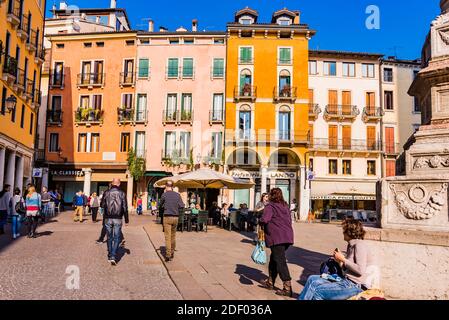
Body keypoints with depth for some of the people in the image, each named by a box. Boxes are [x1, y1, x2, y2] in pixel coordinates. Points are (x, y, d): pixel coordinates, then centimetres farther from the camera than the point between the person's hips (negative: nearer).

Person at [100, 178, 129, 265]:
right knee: (117, 238, 4)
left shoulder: (106, 192, -2)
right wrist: (126, 219, 3)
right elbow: (125, 208, -4)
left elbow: (102, 205, 5)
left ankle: (109, 256, 23)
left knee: (109, 237, 14)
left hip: (108, 218, 2)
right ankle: (113, 256, -9)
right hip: (118, 219, -2)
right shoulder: (122, 193, -6)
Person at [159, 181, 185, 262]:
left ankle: (168, 255, -8)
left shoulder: (164, 195, -7)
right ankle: (172, 253, 28)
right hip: (175, 217, 4)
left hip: (167, 217, -3)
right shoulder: (177, 195, 1)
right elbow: (182, 206, 0)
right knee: (173, 236, 17)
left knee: (168, 237, -3)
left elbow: (161, 207, 4)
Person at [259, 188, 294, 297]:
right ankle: (270, 282, 32)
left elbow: (265, 219, -23)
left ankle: (287, 288, -5)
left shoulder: (270, 206, -8)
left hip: (277, 238, -8)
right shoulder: (285, 206, 15)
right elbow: (289, 220, 20)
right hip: (287, 236, 8)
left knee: (280, 261, -4)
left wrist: (261, 223, -2)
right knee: (274, 259, 20)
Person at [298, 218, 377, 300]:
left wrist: (343, 259, -14)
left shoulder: (359, 244, -12)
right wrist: (340, 262, 1)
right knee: (312, 279, 2)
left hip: (355, 286, -9)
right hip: (347, 281, 9)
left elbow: (360, 270, -22)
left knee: (316, 291, -15)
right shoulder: (351, 245, 15)